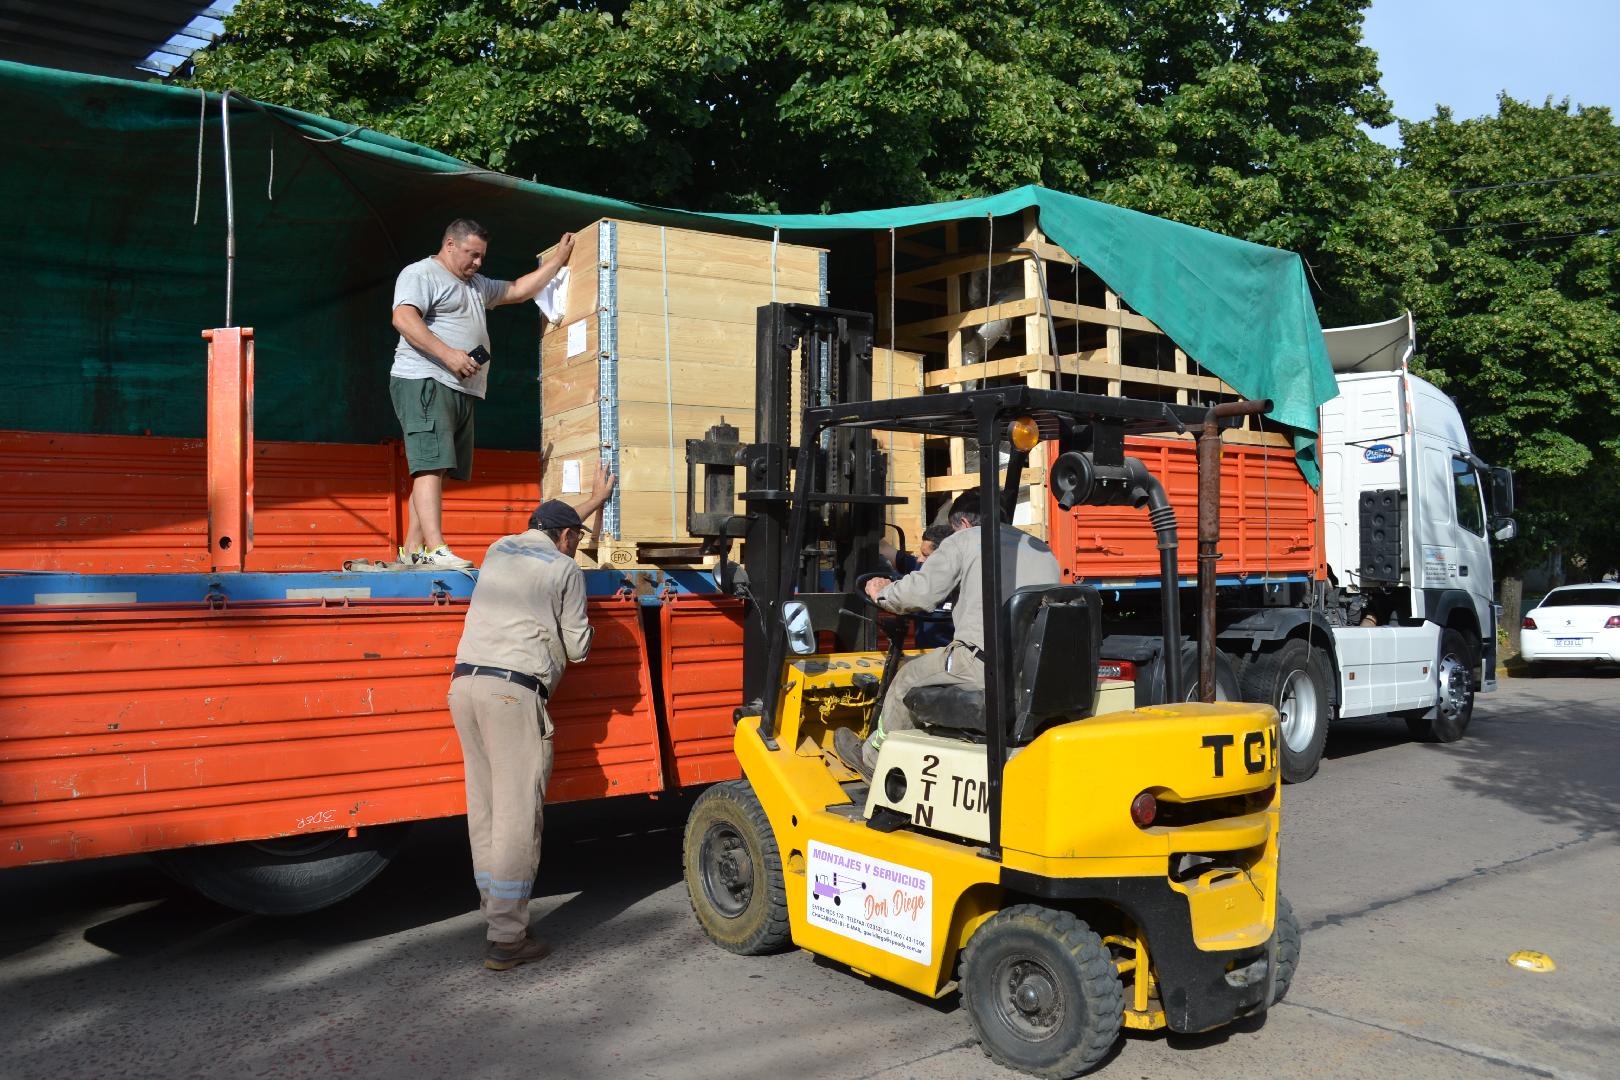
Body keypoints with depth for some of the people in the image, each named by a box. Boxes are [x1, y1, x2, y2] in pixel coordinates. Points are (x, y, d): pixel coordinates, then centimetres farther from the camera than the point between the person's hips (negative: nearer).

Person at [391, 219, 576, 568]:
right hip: (425, 382, -9)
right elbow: (403, 318, -15)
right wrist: (448, 354, -22)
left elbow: (518, 290, 34)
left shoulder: (476, 285, 29)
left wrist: (559, 258, 31)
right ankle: (436, 550, -26)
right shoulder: (420, 273, 0)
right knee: (431, 464, -18)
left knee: (436, 470, 4)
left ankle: (412, 551, 6)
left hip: (461, 390, 9)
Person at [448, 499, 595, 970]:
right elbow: (576, 647, 4)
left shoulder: (498, 550, 22)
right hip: (514, 689, -7)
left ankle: (496, 910, 18)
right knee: (517, 816, -4)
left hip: (464, 683, 7)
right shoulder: (564, 568, 5)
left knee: (484, 808, 12)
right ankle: (506, 939, -4)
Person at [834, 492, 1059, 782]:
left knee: (909, 677, 18)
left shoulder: (964, 540, 4)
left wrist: (882, 593, 17)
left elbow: (920, 594, -4)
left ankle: (872, 760, 35)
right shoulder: (1044, 551, 22)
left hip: (985, 664, -7)